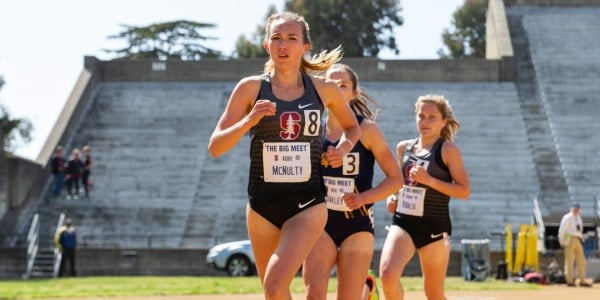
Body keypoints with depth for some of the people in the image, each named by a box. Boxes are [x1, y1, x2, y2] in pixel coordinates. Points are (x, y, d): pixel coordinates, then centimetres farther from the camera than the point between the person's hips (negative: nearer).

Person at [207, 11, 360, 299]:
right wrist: (248, 121, -20)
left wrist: (344, 146, 0)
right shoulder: (251, 88, -2)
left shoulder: (325, 89, 1)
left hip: (307, 203, -2)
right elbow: (215, 147, -4)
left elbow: (352, 126, 21)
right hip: (262, 204, 2)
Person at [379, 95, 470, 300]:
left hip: (434, 227, -4)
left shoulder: (448, 149, -5)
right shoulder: (404, 147, 10)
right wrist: (393, 197, 6)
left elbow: (464, 191, -11)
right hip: (402, 222, 4)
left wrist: (429, 180, -21)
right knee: (387, 274, -22)